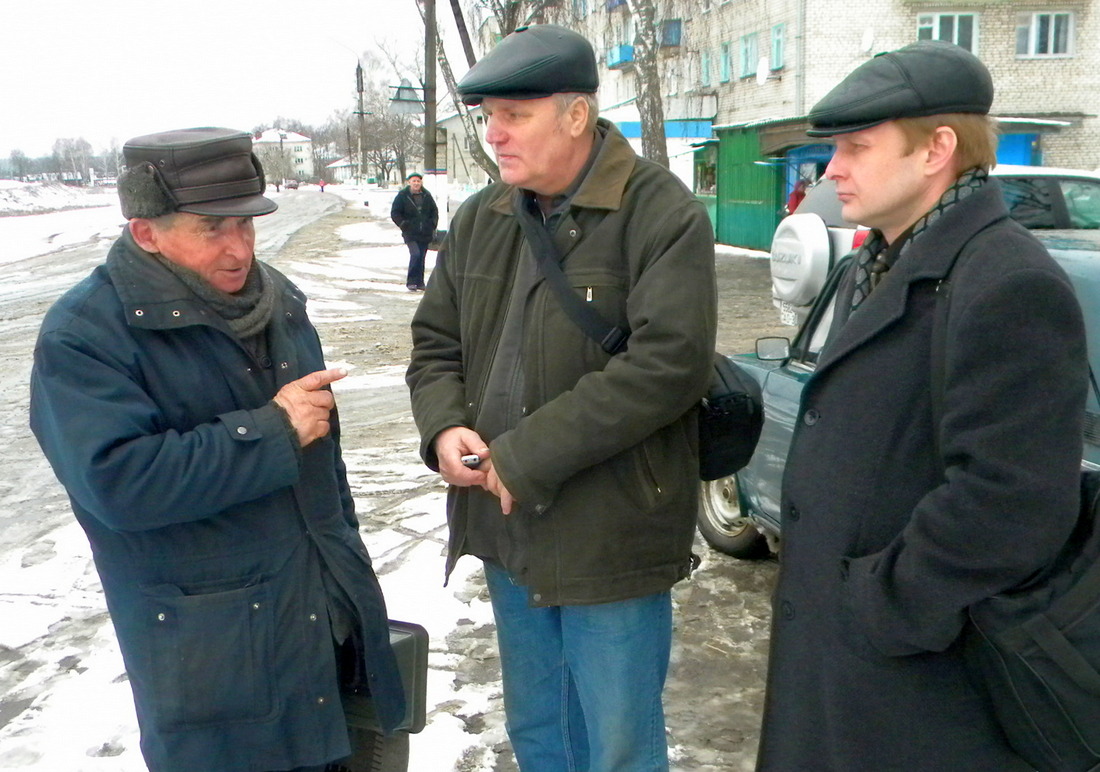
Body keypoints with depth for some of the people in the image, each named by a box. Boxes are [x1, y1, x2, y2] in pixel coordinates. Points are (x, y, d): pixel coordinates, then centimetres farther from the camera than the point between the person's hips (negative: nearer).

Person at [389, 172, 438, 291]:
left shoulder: (426, 195, 8)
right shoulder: (402, 195, -2)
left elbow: (434, 211, 18)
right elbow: (394, 213, 1)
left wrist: (433, 224, 6)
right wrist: (403, 225, -9)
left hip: (425, 233, 4)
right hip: (410, 233, -4)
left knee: (421, 257, 8)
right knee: (415, 254, -20)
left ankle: (419, 282, 18)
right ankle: (411, 281, -11)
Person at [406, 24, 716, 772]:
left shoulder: (662, 213, -15)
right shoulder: (480, 218, 7)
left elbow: (669, 363, -24)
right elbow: (435, 341, 13)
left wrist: (526, 456, -23)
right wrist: (444, 428, -9)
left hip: (610, 538, -6)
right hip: (508, 528, 7)